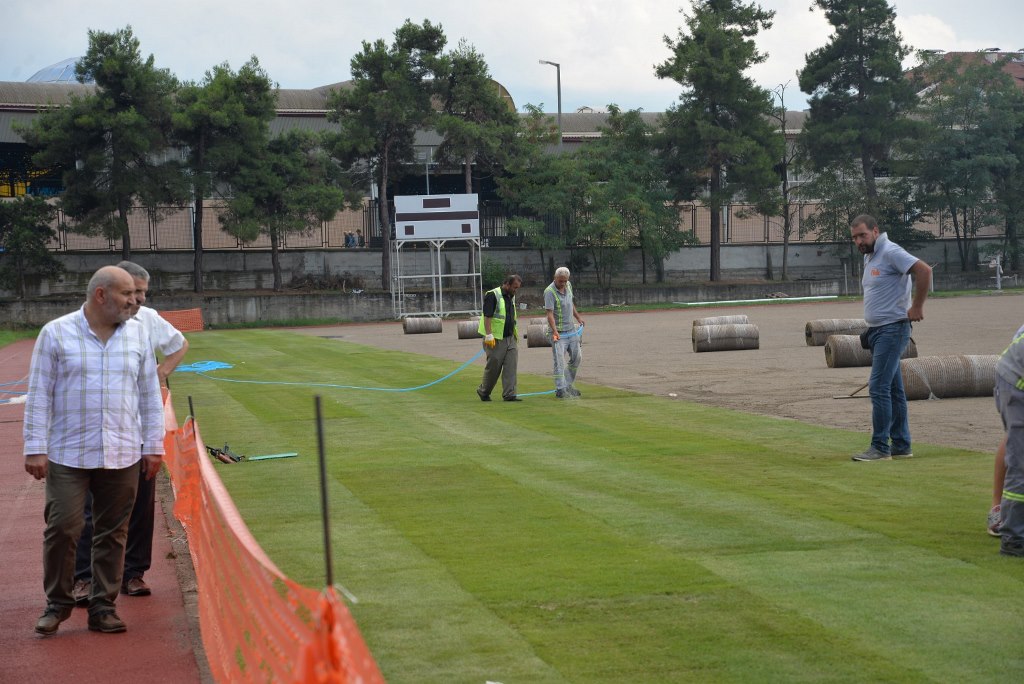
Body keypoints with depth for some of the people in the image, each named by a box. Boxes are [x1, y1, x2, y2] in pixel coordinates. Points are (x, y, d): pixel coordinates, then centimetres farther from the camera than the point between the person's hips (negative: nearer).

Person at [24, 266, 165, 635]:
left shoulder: (138, 334, 7)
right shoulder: (56, 333, -2)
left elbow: (150, 394, 11)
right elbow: (39, 395, -1)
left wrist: (154, 445, 7)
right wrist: (35, 448, -5)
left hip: (122, 456, 3)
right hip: (68, 455, -3)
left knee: (113, 533, 6)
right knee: (62, 529, -4)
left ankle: (103, 606, 17)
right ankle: (57, 603, 15)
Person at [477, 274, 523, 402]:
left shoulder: (511, 297, 15)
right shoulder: (493, 295, -12)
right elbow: (487, 316, -18)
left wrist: (515, 332, 23)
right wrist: (489, 335, -24)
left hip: (510, 338, 8)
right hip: (496, 339, -7)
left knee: (511, 365, -2)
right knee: (493, 366, 1)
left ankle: (509, 394, -2)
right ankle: (483, 391, 21)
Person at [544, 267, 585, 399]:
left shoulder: (568, 285, 5)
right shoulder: (549, 292, -19)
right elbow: (550, 314, -27)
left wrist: (578, 318, 29)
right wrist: (555, 331, -37)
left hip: (571, 329, 8)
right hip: (559, 332, -8)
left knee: (577, 358, 11)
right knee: (559, 361, -8)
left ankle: (568, 384, 23)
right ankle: (560, 390, -6)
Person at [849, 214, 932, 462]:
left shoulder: (891, 253, -14)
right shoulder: (869, 257, 16)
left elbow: (924, 271, -23)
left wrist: (917, 307, -18)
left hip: (892, 329, -10)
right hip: (876, 330, 10)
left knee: (879, 388, -12)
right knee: (893, 390, 12)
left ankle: (880, 448, -8)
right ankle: (901, 445, 18)